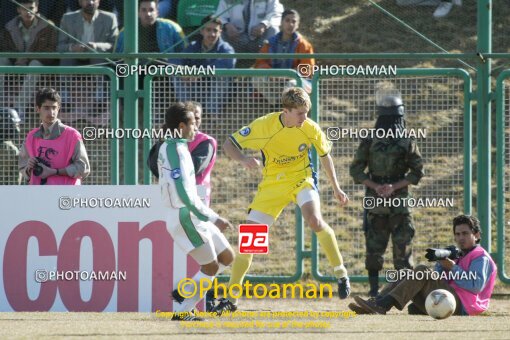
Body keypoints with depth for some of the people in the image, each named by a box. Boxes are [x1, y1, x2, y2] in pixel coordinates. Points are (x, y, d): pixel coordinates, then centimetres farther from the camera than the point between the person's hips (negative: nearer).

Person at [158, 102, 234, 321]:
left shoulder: (167, 147, 12)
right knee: (211, 267, -3)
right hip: (186, 217, -10)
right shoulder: (177, 151, -18)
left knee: (226, 257, 13)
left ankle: (183, 293, 17)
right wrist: (213, 218, -23)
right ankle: (182, 311, 4)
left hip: (190, 217, 10)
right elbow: (184, 195, -25)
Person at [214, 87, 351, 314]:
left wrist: (335, 187, 11)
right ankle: (230, 298, 6)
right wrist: (244, 160, -35)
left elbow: (325, 155, 6)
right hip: (272, 184, 1)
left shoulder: (311, 129, -14)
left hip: (301, 178, -1)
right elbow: (228, 145, -14)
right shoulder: (264, 126, -19)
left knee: (314, 219, -30)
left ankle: (341, 273, -12)